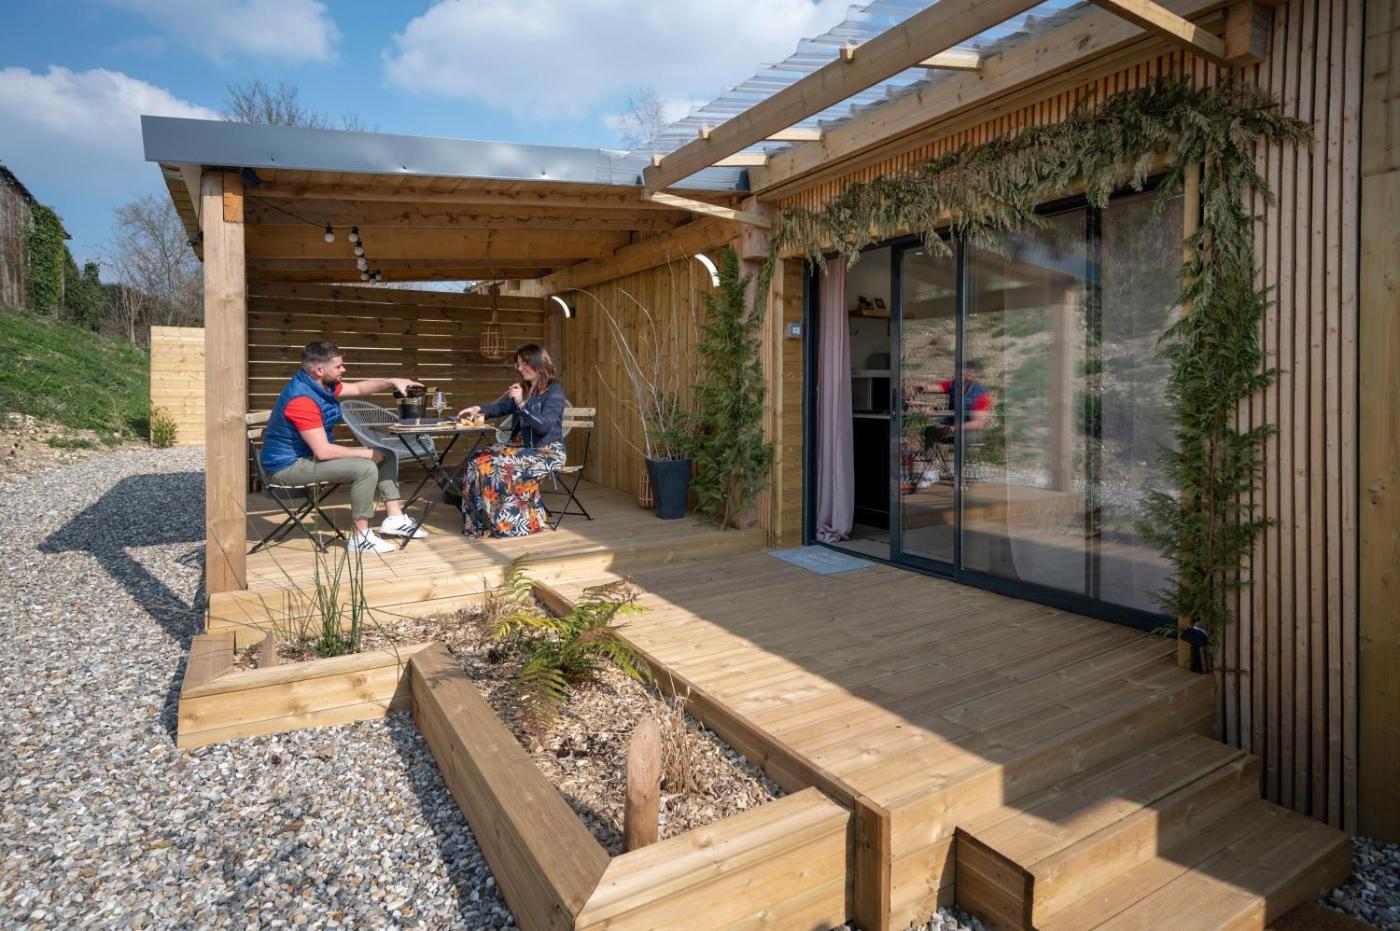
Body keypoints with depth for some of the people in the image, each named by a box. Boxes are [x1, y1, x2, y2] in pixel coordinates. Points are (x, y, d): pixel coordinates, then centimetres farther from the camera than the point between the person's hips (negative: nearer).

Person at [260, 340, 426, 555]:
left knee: (386, 454, 6)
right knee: (366, 468, -29)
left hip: (309, 455, 10)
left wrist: (392, 382, 1)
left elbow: (359, 388, 16)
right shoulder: (302, 399, -29)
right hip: (289, 465, -10)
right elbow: (323, 451, -31)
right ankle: (361, 536, -17)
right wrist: (365, 453, -19)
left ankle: (394, 517, 1)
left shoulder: (322, 385, 1)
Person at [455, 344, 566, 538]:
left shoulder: (554, 391, -9)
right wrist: (479, 409, 2)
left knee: (504, 468, -31)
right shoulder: (523, 388, 13)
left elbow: (544, 425, -20)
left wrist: (522, 404, -27)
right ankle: (479, 521, -8)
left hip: (547, 452, -8)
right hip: (521, 446, 8)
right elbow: (501, 407, 21)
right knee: (476, 462, -13)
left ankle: (511, 522, -14)